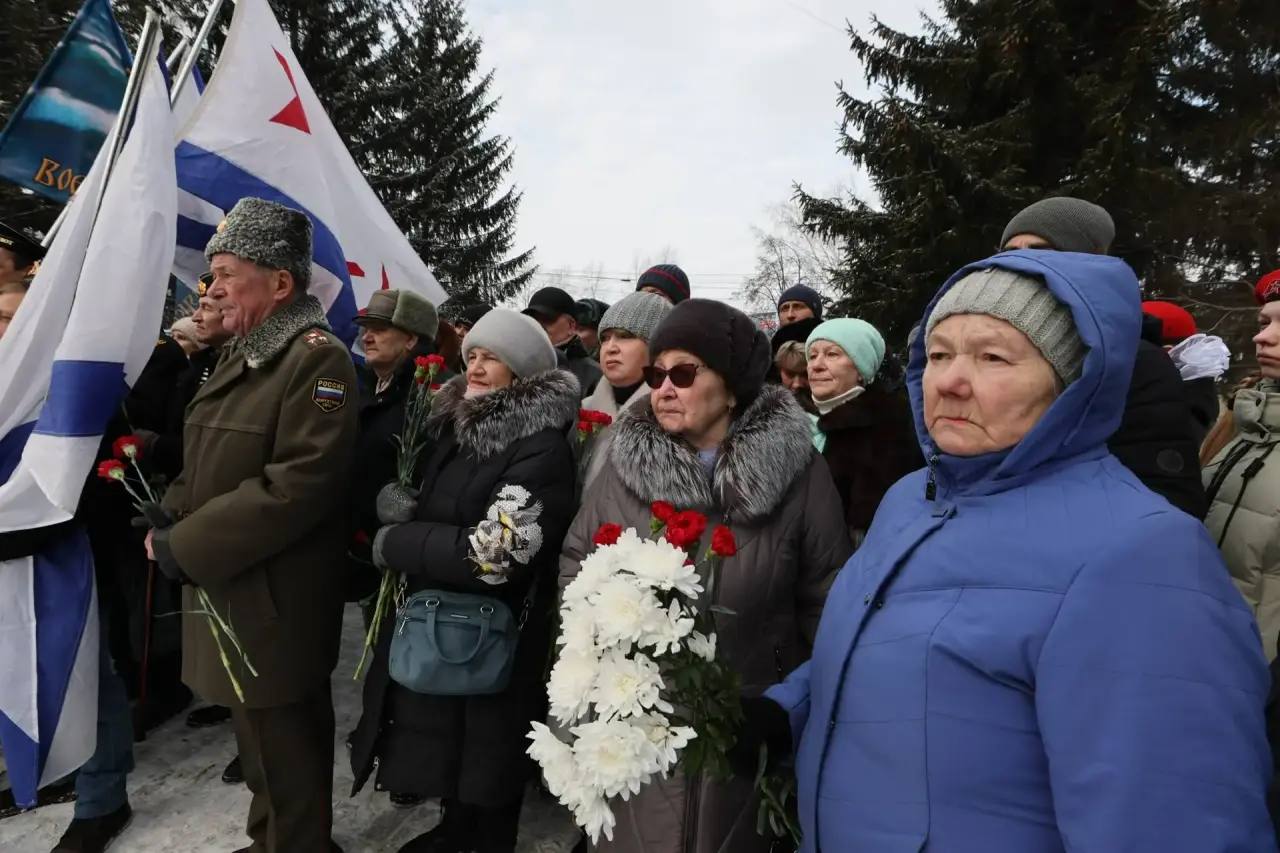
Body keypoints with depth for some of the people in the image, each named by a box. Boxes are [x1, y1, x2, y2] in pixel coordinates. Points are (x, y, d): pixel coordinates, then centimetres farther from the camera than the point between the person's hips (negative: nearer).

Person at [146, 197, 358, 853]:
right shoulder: (242, 355, 14)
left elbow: (299, 485, -25)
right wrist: (171, 514, 2)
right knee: (257, 735, 23)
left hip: (272, 605, -9)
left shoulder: (318, 359, -17)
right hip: (225, 589, 9)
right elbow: (207, 461, 21)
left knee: (284, 749, 6)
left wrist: (187, 546, -18)